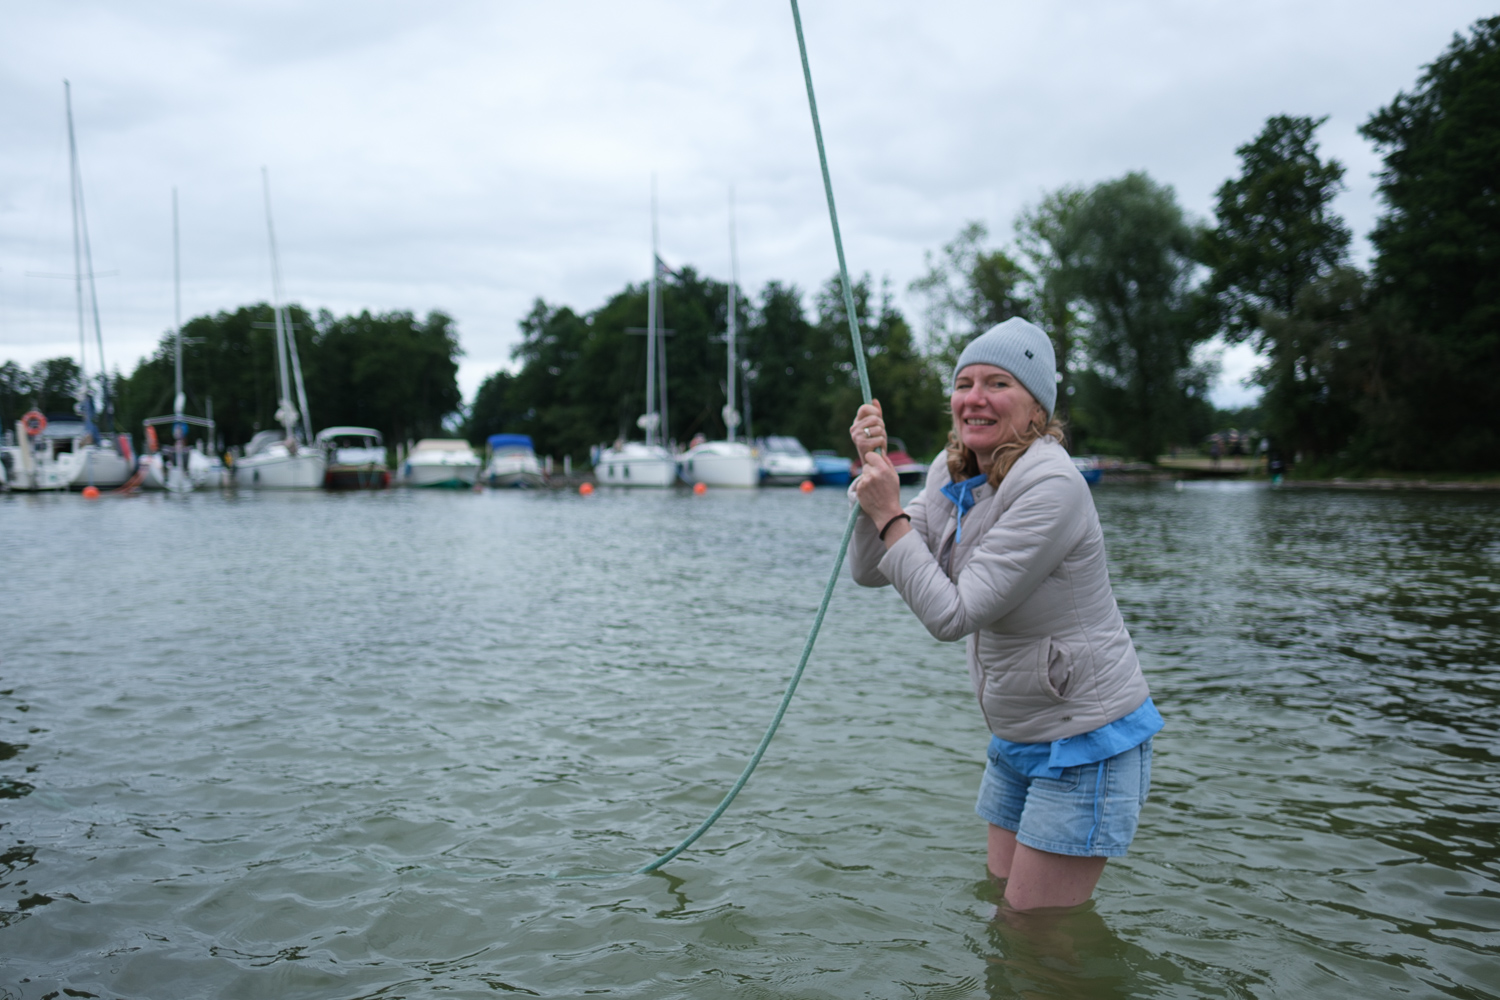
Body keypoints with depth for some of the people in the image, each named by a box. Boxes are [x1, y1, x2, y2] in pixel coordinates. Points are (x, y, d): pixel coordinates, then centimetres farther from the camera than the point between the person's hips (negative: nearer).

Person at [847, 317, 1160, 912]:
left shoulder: (1050, 486, -25)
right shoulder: (952, 474, 2)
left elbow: (953, 615, -27)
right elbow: (869, 572, 0)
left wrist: (890, 514, -23)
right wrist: (873, 471, -11)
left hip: (1085, 740, -8)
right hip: (1017, 739, 8)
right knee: (998, 900, 19)